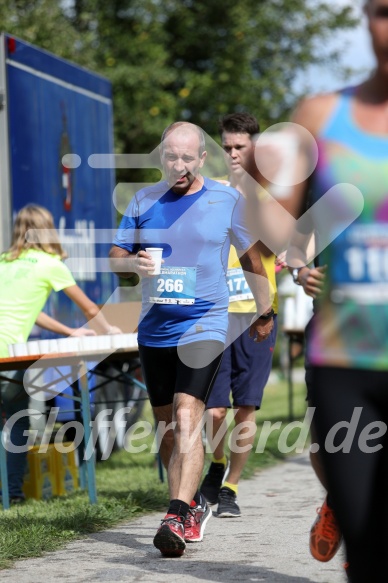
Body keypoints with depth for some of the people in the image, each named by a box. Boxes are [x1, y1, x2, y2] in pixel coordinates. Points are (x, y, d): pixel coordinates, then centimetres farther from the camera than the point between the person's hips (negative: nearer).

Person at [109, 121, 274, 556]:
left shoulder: (228, 201, 0)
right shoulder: (143, 201, 7)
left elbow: (252, 258, 10)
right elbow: (115, 257, 11)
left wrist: (265, 313, 16)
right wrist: (134, 263, -12)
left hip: (203, 327, -4)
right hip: (154, 329, 4)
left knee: (186, 418, -19)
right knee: (166, 426, 11)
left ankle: (178, 519, -25)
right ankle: (192, 505, 28)